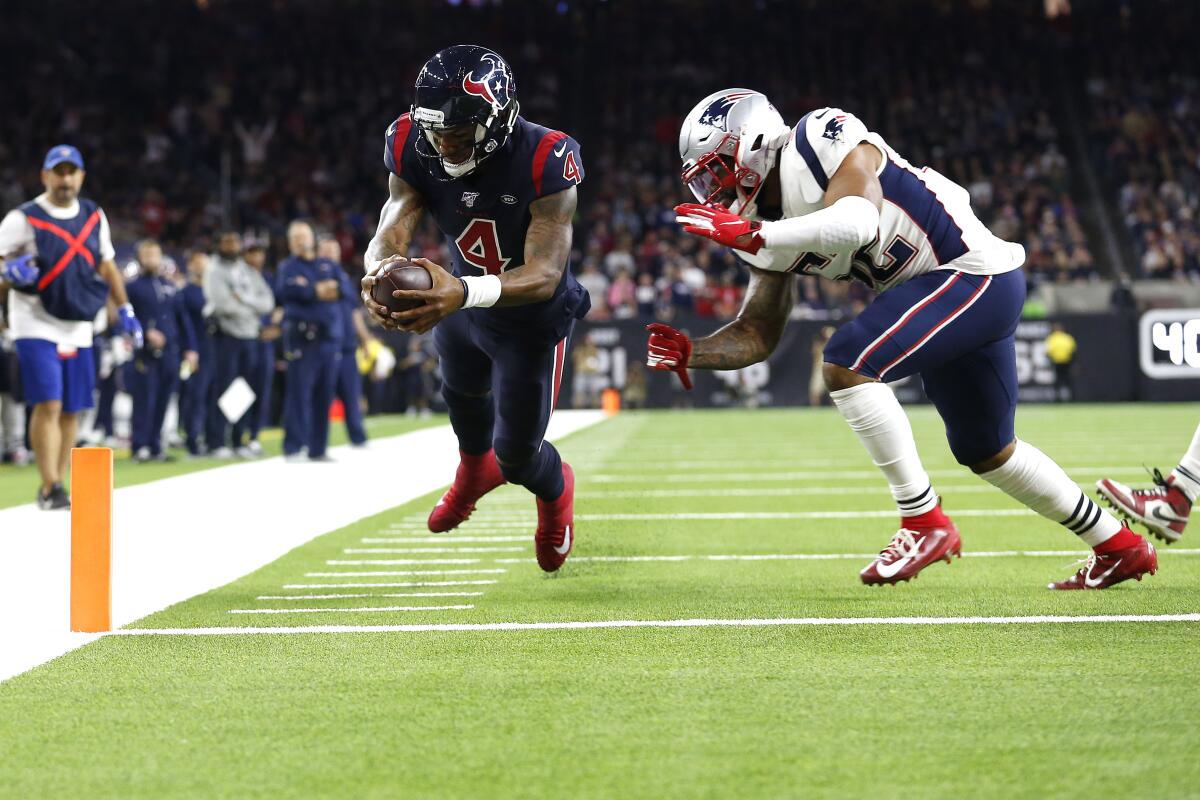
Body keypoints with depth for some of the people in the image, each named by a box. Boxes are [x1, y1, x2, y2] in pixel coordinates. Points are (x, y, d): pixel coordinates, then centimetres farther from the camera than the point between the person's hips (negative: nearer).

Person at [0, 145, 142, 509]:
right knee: (48, 405, -15)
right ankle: (49, 489, -12)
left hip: (78, 329, 5)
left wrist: (124, 310, 18)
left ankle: (58, 485, 15)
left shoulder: (94, 216, 10)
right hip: (36, 325, -5)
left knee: (72, 410, 5)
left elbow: (107, 265, 21)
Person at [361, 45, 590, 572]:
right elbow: (390, 235, -31)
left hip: (532, 317, -5)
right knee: (463, 392, 33)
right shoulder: (414, 150, -27)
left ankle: (554, 491, 47)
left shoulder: (544, 162, -41)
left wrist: (463, 292, -63)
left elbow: (545, 275, -45)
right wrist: (380, 271, -58)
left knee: (517, 454, 8)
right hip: (465, 299, 5)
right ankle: (475, 470, 69)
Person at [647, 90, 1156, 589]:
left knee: (847, 365, -23)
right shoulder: (769, 233, 8)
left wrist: (750, 234, -35)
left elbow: (860, 224, -33)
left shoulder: (825, 139, -17)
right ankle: (1120, 548, 34)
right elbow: (757, 335, 9)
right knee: (985, 451, 20)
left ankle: (924, 522, -15)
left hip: (974, 272, -10)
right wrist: (689, 353, -8)